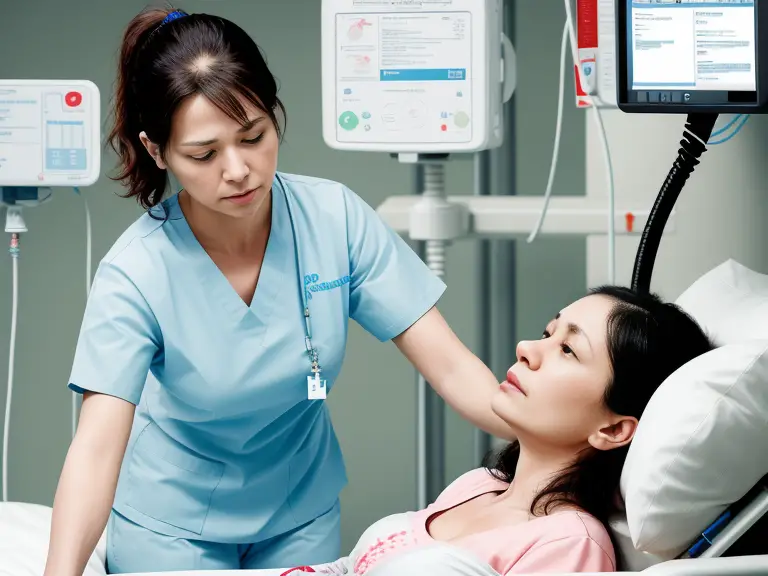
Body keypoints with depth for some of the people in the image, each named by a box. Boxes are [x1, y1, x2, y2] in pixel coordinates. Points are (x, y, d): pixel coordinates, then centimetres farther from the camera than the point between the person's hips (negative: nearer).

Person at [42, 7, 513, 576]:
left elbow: (449, 366, -19)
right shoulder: (136, 273, -26)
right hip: (173, 523, -3)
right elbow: (96, 448, -35)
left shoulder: (336, 219, -19)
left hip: (302, 510, 3)